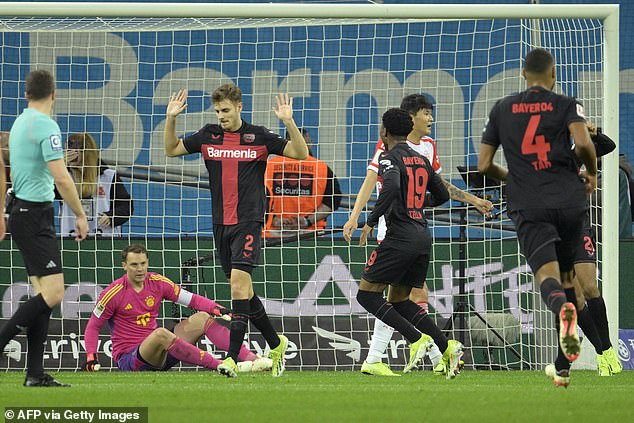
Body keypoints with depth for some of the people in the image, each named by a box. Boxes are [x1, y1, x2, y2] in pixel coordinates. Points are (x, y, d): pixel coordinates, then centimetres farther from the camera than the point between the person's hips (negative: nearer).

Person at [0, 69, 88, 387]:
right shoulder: (46, 126, -14)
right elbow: (61, 178, -20)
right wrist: (80, 215, -11)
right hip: (35, 215, -10)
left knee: (44, 294, 7)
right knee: (53, 293, -14)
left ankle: (35, 373, 4)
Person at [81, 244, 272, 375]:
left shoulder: (157, 282, 5)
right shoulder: (114, 292, -8)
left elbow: (193, 300, 7)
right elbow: (93, 326, -2)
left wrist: (216, 309, -11)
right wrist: (91, 357, -15)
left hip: (159, 352, 6)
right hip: (129, 358, -6)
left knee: (202, 318, -5)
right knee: (161, 333, -37)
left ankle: (252, 359, -19)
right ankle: (220, 366, -43)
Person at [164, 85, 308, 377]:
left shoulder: (258, 137, -3)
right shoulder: (208, 136, 8)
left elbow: (300, 153, -2)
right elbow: (172, 149, 15)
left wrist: (288, 122, -16)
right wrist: (171, 119, 1)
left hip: (248, 222, -5)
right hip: (221, 224, 5)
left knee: (238, 283, -17)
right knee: (242, 290, 10)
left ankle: (232, 358, -20)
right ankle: (276, 344, 28)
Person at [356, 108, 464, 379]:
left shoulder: (390, 159, -6)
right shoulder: (421, 160, 17)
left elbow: (392, 186, -27)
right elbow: (442, 195, 25)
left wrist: (371, 221, -20)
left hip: (400, 237, -8)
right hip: (423, 237, 8)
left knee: (367, 294, -1)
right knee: (398, 299, 16)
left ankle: (417, 339, -15)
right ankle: (447, 347, 2)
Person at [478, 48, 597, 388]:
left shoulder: (502, 109, 13)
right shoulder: (566, 105, 6)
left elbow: (484, 165, 13)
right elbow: (583, 143, -13)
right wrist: (591, 173, 7)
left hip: (528, 207, 0)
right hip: (569, 201, 0)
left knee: (547, 274, -15)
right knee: (566, 278, 15)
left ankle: (563, 310, -53)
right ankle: (562, 366, 15)